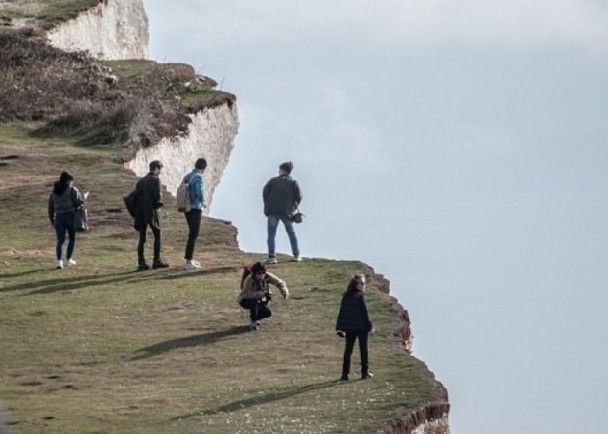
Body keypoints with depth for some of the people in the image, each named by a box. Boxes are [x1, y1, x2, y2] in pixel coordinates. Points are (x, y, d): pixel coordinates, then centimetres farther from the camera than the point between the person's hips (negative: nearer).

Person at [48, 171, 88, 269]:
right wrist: (84, 197, 11)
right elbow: (79, 202, -10)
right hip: (71, 216, -3)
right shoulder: (72, 190, -2)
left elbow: (51, 207, 13)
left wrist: (52, 220, 21)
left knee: (60, 240, 1)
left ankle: (59, 261, -14)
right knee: (72, 238, 14)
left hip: (59, 217, 3)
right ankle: (68, 259, 18)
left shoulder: (54, 192, 13)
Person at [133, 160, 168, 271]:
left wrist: (137, 212, 9)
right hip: (152, 212, -6)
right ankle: (157, 261, 5)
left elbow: (136, 196, 7)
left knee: (142, 238, 6)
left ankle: (141, 262, 3)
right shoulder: (155, 180, -8)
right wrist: (158, 204, 3)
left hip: (141, 213, 6)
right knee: (157, 236, 7)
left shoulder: (141, 181, 10)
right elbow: (157, 196, -18)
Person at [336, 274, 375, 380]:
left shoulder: (346, 296, 2)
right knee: (363, 349, 8)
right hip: (361, 327, -4)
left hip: (349, 328, 4)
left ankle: (345, 373, 3)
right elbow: (365, 312, -12)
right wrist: (370, 326, -4)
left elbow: (341, 312, 5)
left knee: (348, 350, 7)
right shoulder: (360, 297, -13)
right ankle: (365, 372, 11)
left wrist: (340, 328, 9)